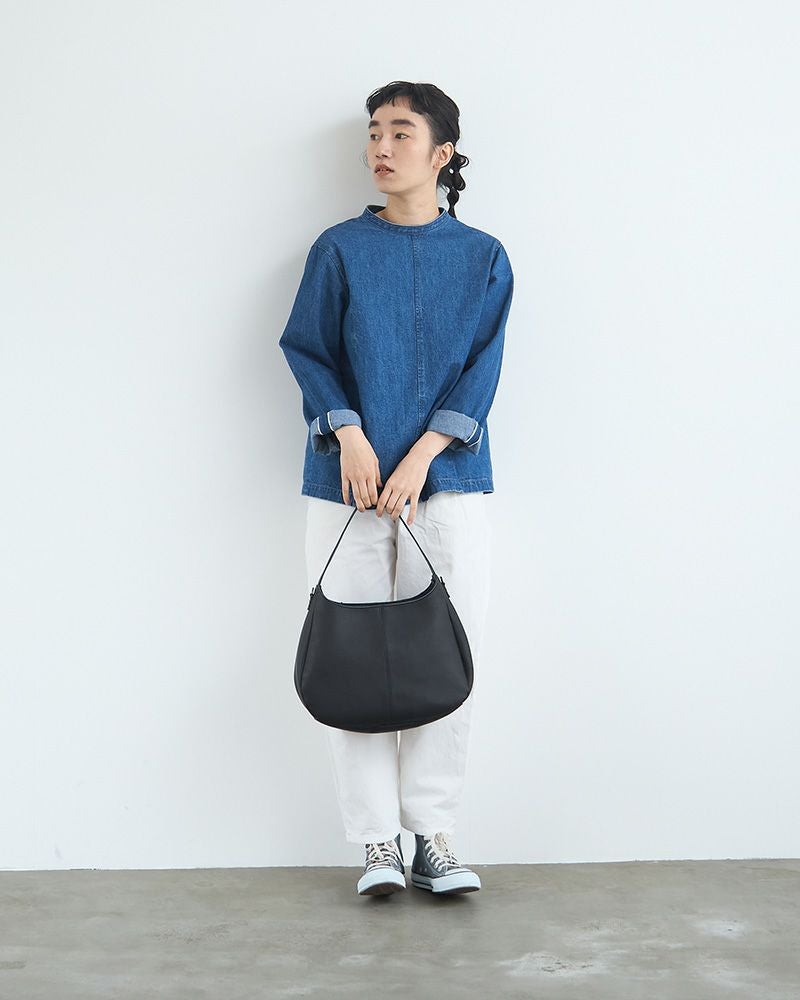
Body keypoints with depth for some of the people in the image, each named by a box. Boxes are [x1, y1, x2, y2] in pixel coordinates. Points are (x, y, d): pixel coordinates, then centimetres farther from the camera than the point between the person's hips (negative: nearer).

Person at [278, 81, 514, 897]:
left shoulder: (483, 258, 9)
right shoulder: (339, 249, 9)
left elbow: (481, 370, 1)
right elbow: (307, 350, 4)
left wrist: (421, 455, -12)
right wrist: (349, 435, -13)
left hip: (448, 480, 0)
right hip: (348, 482, 0)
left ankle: (433, 836, 8)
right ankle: (377, 842, 7)